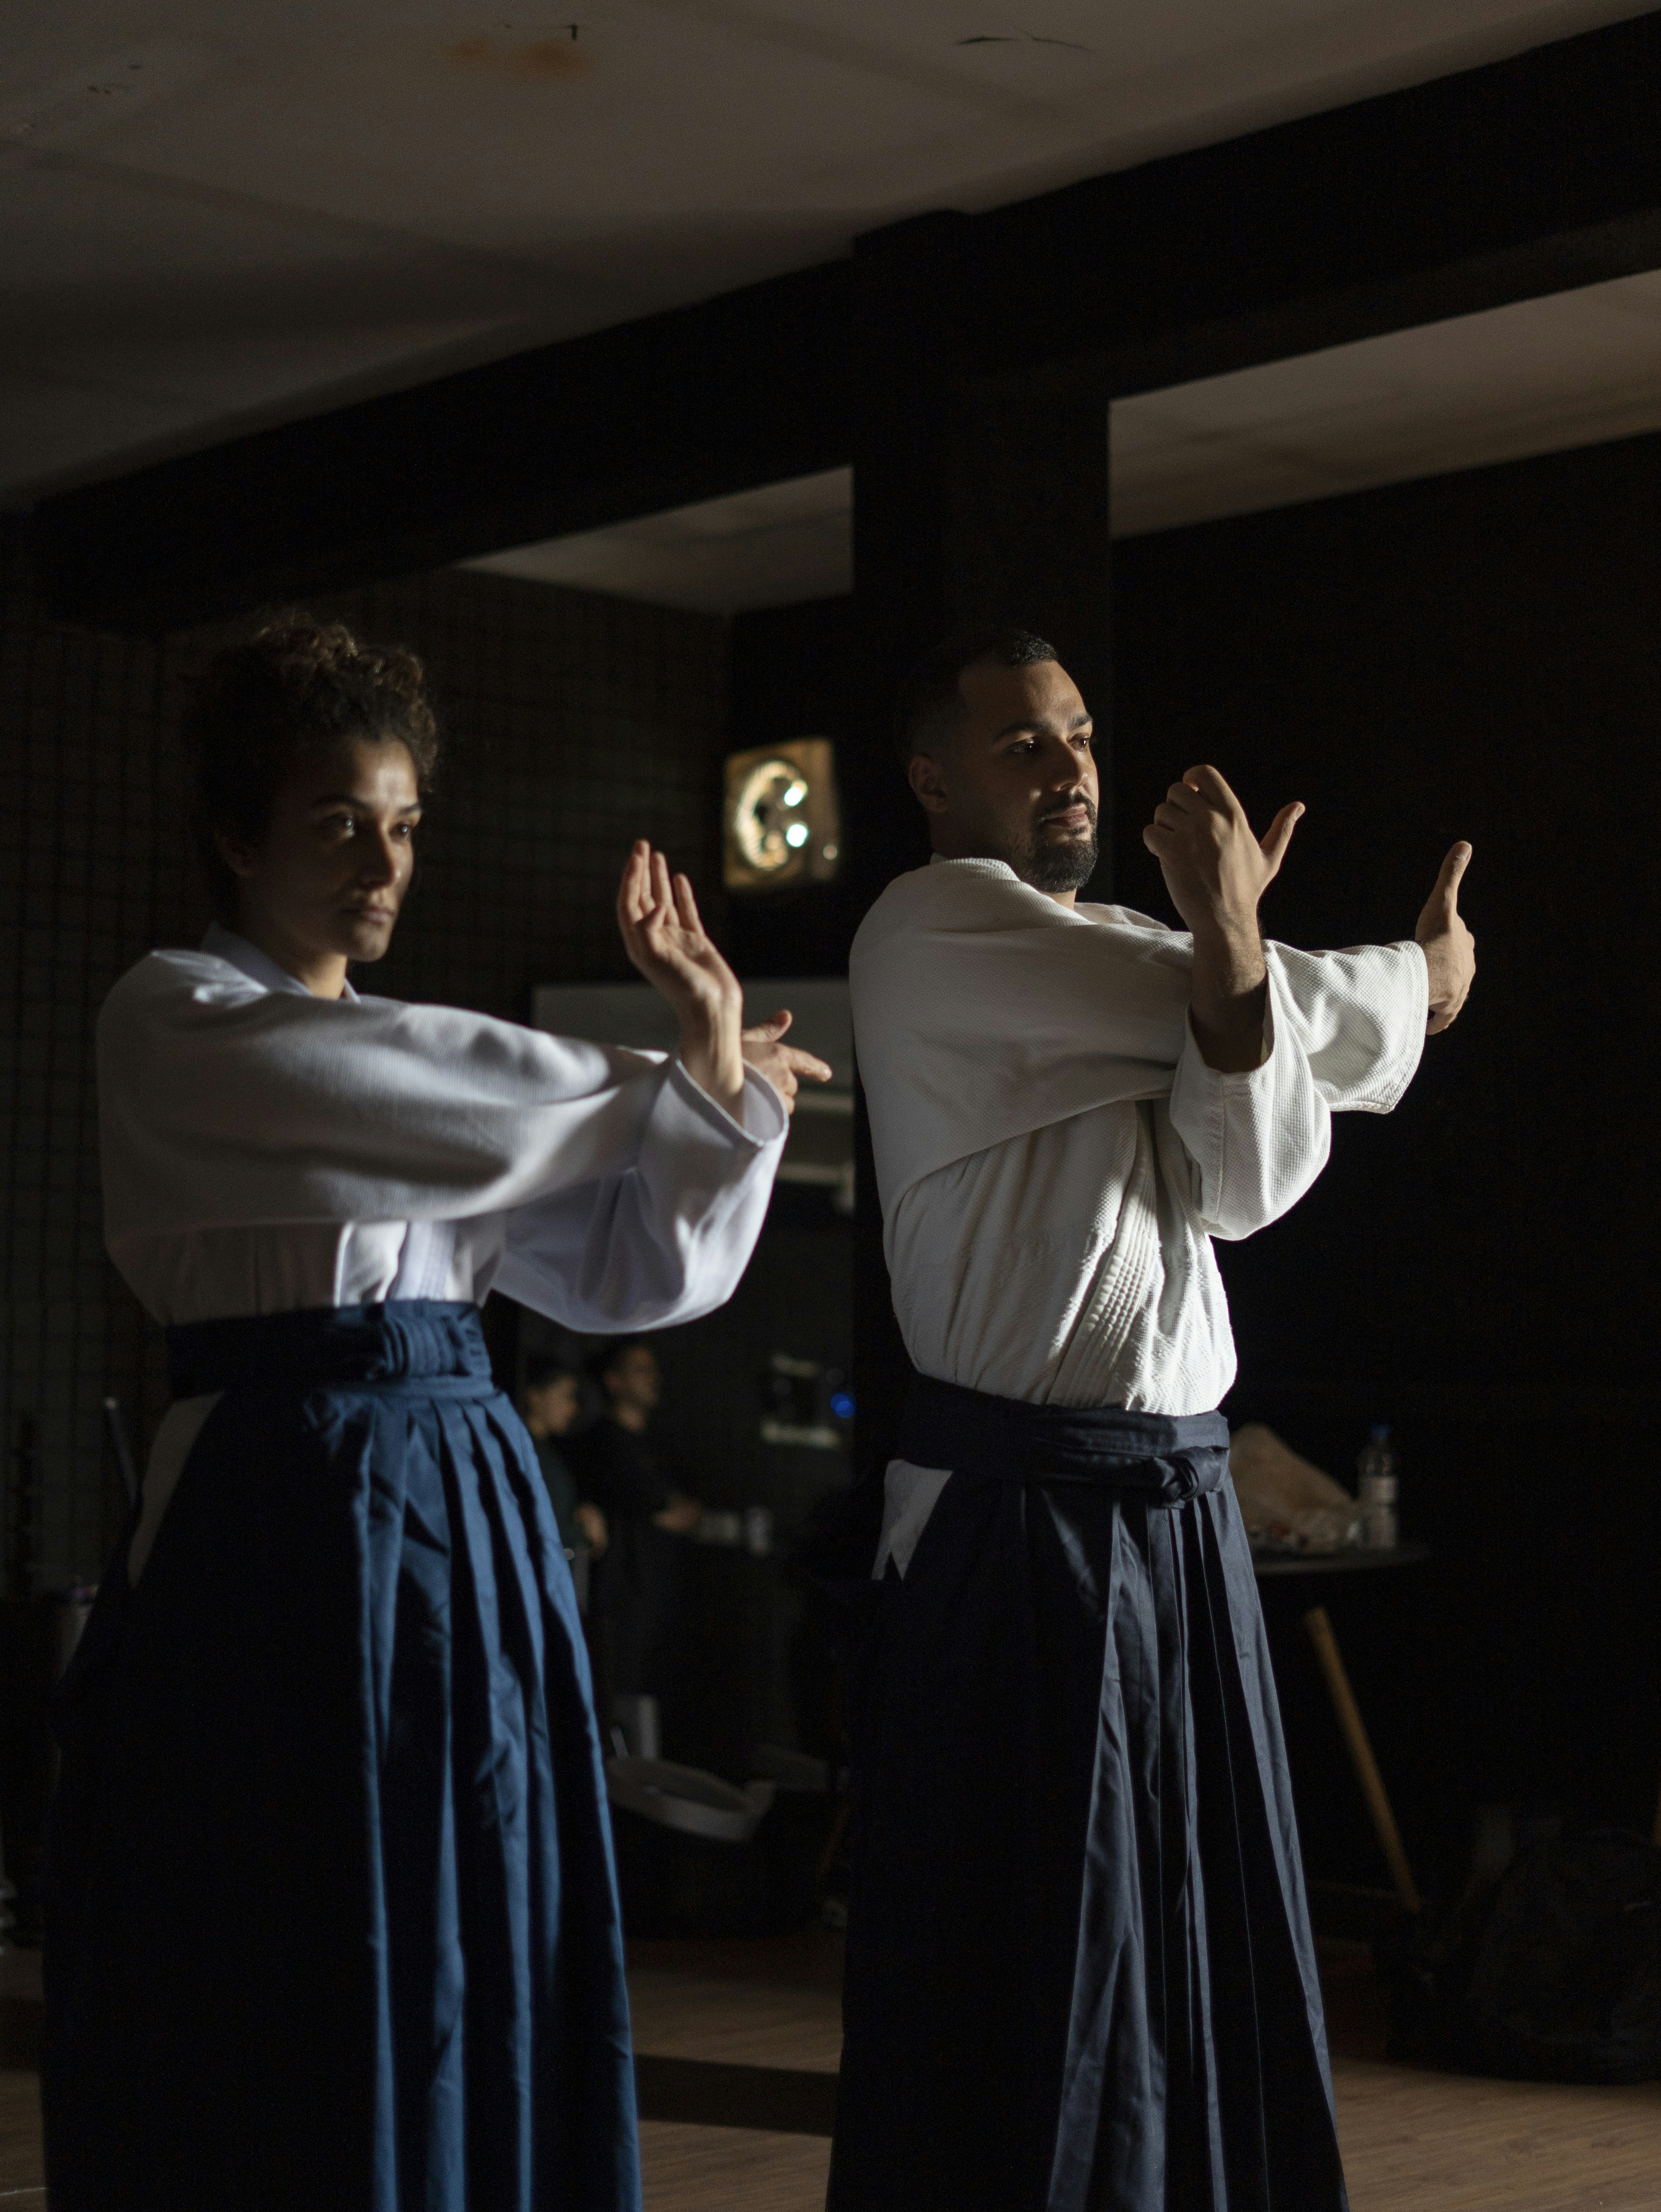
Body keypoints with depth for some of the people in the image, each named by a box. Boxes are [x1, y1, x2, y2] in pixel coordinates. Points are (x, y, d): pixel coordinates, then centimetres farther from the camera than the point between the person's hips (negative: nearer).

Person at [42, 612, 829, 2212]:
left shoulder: (418, 1069, 19)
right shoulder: (174, 1023, -2)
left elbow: (635, 1274, 11)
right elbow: (491, 1104, -14)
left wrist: (717, 1059, -2)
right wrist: (681, 1082, 1)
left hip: (470, 1516, 7)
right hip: (286, 1521, -7)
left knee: (490, 1993, 10)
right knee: (299, 2001, -1)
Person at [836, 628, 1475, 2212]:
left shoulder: (1124, 955, 15)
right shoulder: (936, 929, -8)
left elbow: (1246, 1185, -1)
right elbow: (1273, 1020, -12)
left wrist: (1230, 945, -14)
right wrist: (1416, 982, 8)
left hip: (1178, 1504, 7)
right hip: (1017, 1508, -7)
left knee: (1201, 1945, 12)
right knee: (1034, 1970, 0)